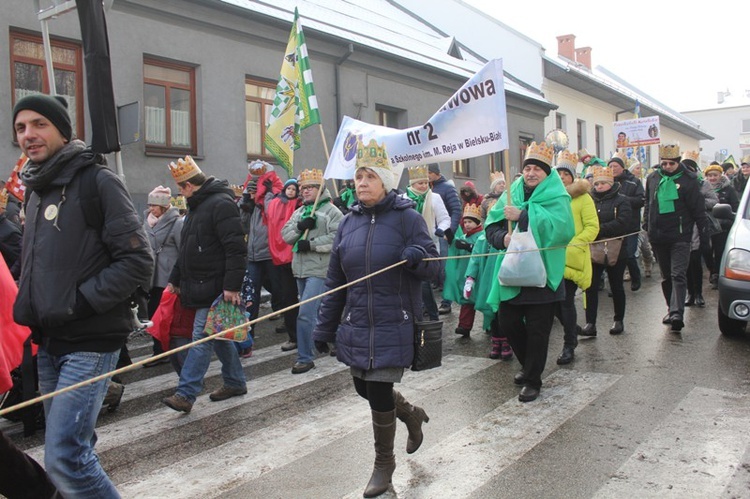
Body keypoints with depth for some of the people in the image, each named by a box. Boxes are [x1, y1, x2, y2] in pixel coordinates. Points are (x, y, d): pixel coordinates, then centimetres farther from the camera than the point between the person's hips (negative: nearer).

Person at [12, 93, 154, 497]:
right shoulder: (36, 190, 14)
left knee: (64, 457, -12)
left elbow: (138, 262, -16)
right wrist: (26, 309, 9)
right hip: (49, 342, 8)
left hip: (89, 342, -8)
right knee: (72, 446, 15)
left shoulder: (96, 180, -10)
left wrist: (77, 302, -18)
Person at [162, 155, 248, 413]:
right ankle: (235, 382, 28)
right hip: (199, 286, 10)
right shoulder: (196, 206, 17)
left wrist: (232, 285, -27)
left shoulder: (221, 204, -15)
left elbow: (236, 248, -23)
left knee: (202, 337, -7)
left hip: (215, 288, -10)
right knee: (218, 335, 16)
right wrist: (176, 279, 27)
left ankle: (185, 394, -3)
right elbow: (186, 249, 26)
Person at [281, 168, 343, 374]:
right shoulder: (299, 212, 17)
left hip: (319, 270, -7)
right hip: (301, 270, 8)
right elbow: (285, 235, 8)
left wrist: (311, 244, -18)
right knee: (316, 311, 18)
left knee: (306, 313, -13)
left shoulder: (331, 211, -5)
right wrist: (299, 227, -11)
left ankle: (305, 357, -5)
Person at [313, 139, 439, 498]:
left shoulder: (407, 217, -9)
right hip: (356, 326, 6)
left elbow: (433, 267, -8)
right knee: (365, 388, 16)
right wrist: (324, 328, 11)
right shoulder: (349, 223, 6)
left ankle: (384, 462, 26)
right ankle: (412, 415, 47)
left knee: (379, 393, -1)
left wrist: (417, 257, -32)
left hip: (393, 327, -5)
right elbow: (335, 281, 10)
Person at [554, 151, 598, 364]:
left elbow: (593, 227, -7)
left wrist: (574, 245, -20)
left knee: (566, 300, -4)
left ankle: (569, 345, 8)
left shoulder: (583, 198, -2)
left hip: (572, 258, -4)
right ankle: (572, 329, 35)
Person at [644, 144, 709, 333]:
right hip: (658, 237, 5)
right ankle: (672, 309, 25)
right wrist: (646, 225, 16)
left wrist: (704, 230, -7)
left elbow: (698, 208, -4)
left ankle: (677, 313, -18)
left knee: (678, 275, -11)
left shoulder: (688, 180, -4)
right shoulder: (653, 179, 8)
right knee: (666, 276, 13)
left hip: (680, 237, -5)